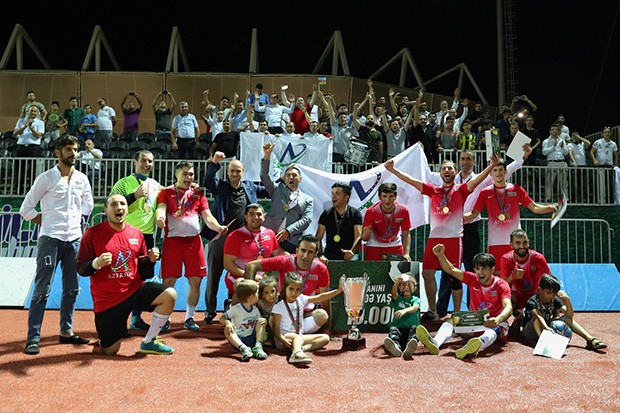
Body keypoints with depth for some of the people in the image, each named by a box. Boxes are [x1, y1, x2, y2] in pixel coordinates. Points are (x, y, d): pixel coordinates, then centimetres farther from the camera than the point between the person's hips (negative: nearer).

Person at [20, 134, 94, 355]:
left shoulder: (82, 179, 9)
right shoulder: (46, 178, -3)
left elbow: (88, 204, 22)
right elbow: (26, 208, 0)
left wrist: (76, 220, 8)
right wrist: (47, 222, -1)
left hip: (75, 239, 5)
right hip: (50, 240, -5)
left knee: (72, 289, 10)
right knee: (42, 290, -5)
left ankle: (66, 332, 21)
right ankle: (33, 338, 0)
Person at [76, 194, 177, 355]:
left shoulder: (136, 234, 5)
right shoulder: (93, 233, -6)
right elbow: (81, 269, -6)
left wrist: (151, 260, -10)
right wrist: (96, 263, -25)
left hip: (134, 289, 3)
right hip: (106, 299, -3)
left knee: (169, 295, -22)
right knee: (110, 351, -1)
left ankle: (149, 342, -5)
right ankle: (104, 336, 39)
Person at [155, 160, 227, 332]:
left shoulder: (198, 194, 15)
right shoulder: (166, 192, 8)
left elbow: (207, 217, 7)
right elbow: (161, 208, -9)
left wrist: (219, 227, -14)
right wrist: (159, 217, -34)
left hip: (194, 240, 3)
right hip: (173, 239, -3)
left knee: (196, 280, 2)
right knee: (168, 281, -3)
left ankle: (189, 318, 15)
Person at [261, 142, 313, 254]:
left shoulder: (308, 200, 16)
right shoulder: (277, 189, 20)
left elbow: (306, 219, 3)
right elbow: (264, 176, 8)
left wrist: (288, 231, -11)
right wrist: (267, 156, -5)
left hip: (291, 242, 0)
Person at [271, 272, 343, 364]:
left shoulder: (301, 300, 8)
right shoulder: (278, 306, -8)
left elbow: (320, 297, 2)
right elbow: (276, 328, -11)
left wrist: (338, 291, -8)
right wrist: (283, 340, -30)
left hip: (300, 336, 7)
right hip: (285, 337, -7)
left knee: (325, 338, -5)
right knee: (299, 337, -38)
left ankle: (302, 348, -29)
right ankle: (297, 353, -70)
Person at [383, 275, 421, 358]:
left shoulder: (415, 300, 13)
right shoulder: (398, 298, 18)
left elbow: (415, 308, -11)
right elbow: (394, 293, -7)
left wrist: (405, 310, -35)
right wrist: (396, 283, -30)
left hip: (410, 328, -1)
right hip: (398, 327, 1)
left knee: (414, 328, -33)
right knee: (393, 329, -30)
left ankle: (409, 348, -62)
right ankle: (396, 346, -63)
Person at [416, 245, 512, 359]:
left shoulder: (501, 285, -10)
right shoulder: (472, 279, 2)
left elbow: (508, 307, -26)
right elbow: (451, 270, -3)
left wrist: (498, 320, -49)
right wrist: (440, 255, -22)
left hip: (495, 323, -4)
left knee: (493, 329, -40)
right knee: (452, 320, -22)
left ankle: (478, 345, -76)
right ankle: (435, 342, -52)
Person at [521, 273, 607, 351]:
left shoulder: (555, 300, -3)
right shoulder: (532, 302, -22)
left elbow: (570, 314, -11)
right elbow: (537, 316, -42)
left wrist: (567, 299, -27)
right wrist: (546, 328, -61)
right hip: (530, 331, -5)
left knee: (566, 318, -11)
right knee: (538, 313, -33)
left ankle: (590, 339, -20)